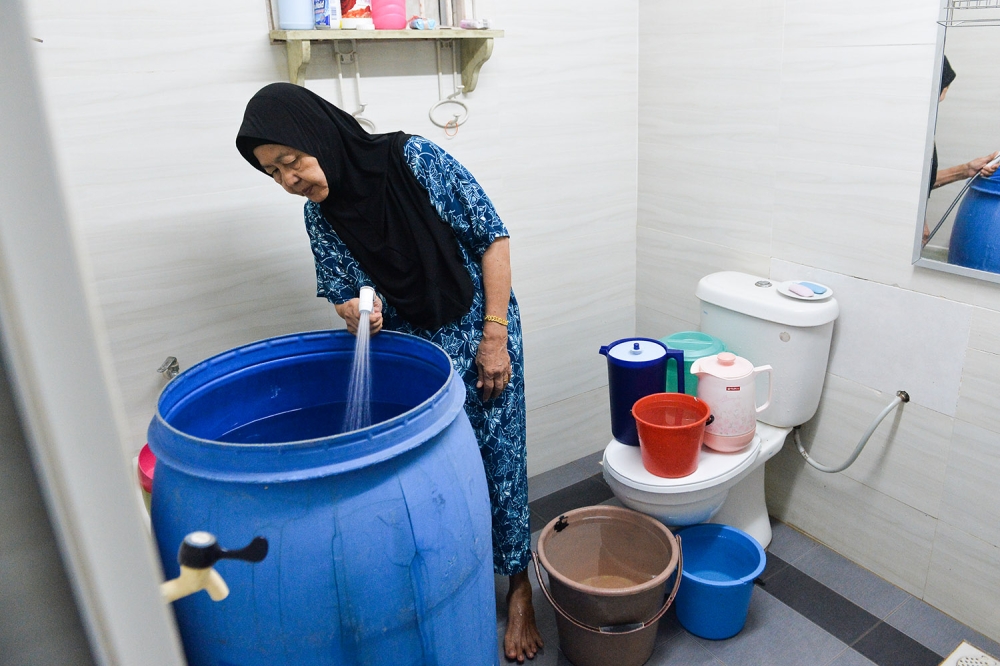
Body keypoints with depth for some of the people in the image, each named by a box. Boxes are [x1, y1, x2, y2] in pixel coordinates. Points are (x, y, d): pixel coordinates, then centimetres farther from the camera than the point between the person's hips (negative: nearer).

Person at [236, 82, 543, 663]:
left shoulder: (415, 159, -16)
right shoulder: (320, 216, -4)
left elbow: (492, 236, -13)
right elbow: (344, 295, 3)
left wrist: (495, 336, -14)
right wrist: (355, 312, -23)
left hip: (480, 336, -3)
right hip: (409, 352, 3)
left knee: (499, 460, 5)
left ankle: (519, 588, 25)